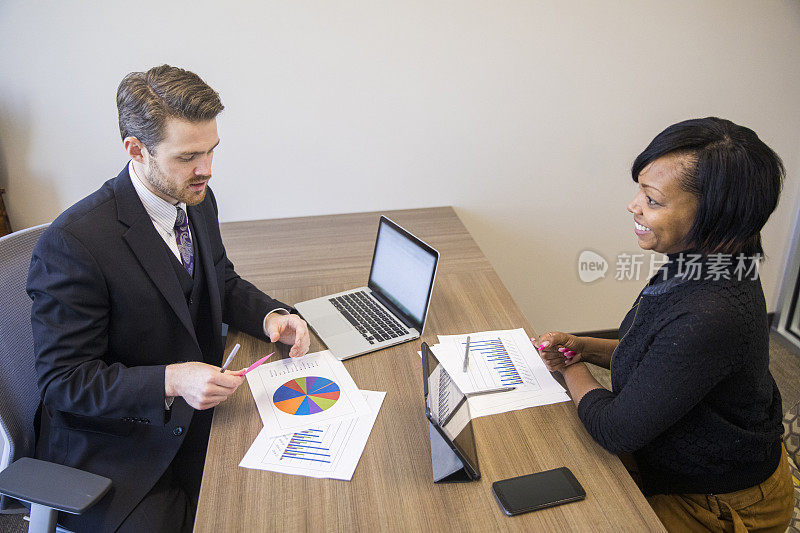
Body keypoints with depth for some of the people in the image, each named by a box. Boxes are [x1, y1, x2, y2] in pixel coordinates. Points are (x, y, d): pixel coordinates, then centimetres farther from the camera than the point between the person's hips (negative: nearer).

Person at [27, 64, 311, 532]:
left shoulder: (197, 199, -1)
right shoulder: (72, 243, -23)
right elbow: (65, 380, -17)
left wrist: (270, 316, -6)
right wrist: (171, 381, -30)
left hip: (198, 417, 6)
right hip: (111, 449, -5)